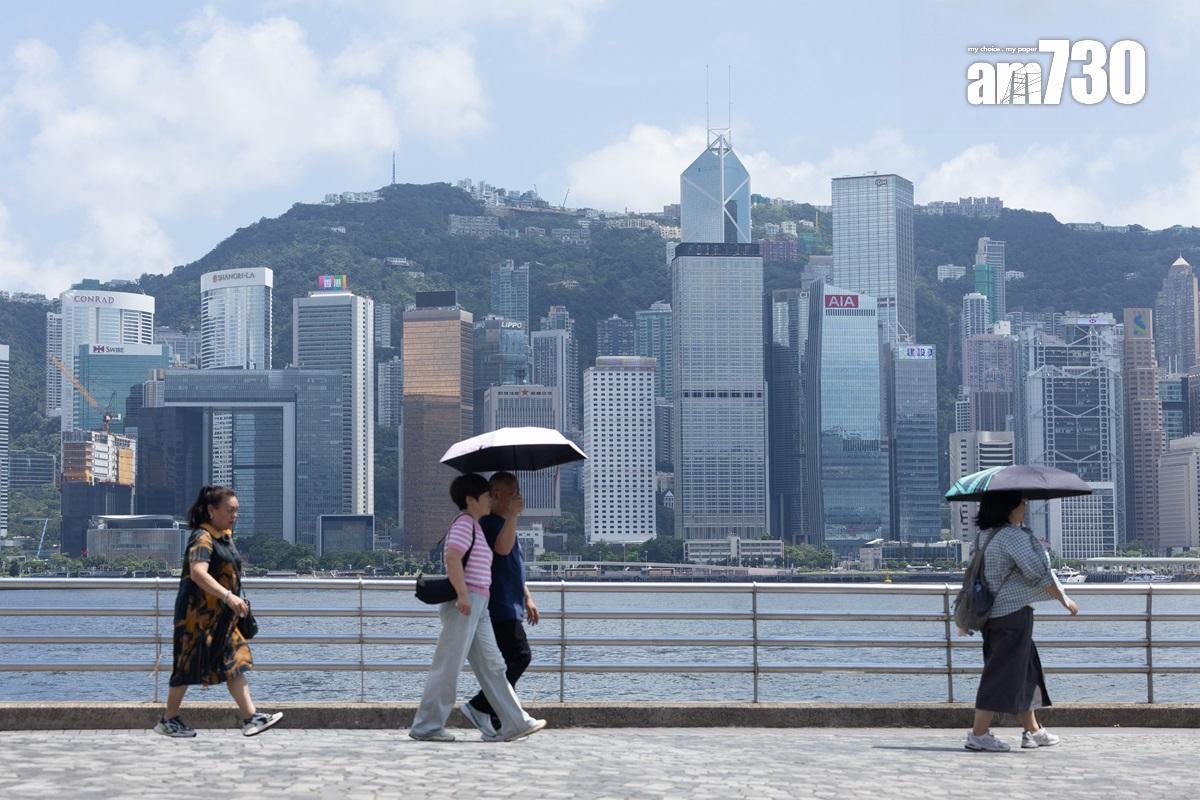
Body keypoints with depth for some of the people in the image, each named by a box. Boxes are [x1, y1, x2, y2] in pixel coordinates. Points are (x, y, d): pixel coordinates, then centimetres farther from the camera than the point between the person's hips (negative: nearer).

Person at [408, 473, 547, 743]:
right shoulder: (464, 524, -10)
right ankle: (426, 726, 1)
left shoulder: (473, 526, 20)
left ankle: (515, 723, 9)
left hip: (476, 606, 10)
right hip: (465, 603, -10)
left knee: (492, 667, 8)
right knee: (448, 667, -5)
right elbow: (452, 559, -24)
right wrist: (462, 595, -29)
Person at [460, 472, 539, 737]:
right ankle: (479, 706, -13)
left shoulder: (505, 523, 22)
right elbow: (502, 549, -31)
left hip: (509, 608, 10)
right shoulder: (489, 522, -10)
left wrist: (527, 598, 25)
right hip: (500, 608, -10)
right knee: (520, 657, -16)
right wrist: (513, 515, -29)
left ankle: (496, 723, 9)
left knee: (512, 661, 8)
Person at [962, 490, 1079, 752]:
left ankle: (1032, 730, 23)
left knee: (1026, 671, 17)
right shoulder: (1014, 535, -18)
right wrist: (1064, 599, -6)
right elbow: (1039, 573, -17)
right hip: (1013, 612, -10)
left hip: (991, 612, 10)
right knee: (1003, 674, -5)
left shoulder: (985, 535, 12)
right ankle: (978, 734, -4)